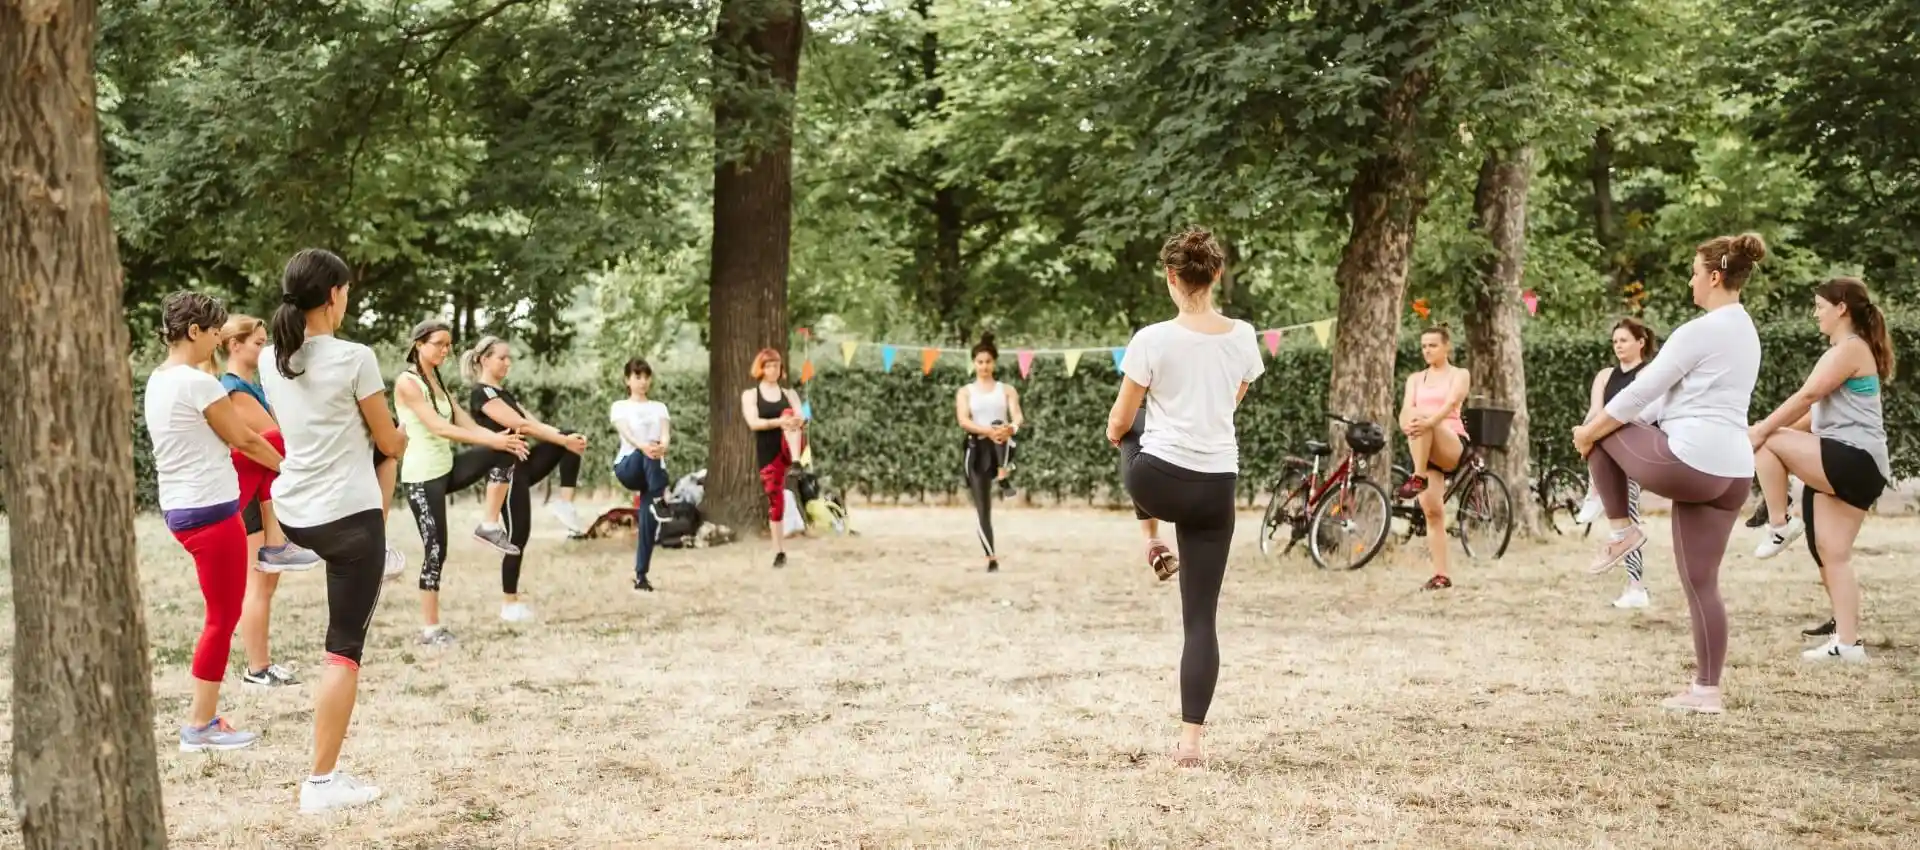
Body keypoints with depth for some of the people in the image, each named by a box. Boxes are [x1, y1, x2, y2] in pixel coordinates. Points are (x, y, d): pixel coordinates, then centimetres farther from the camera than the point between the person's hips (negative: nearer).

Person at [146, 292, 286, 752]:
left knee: (279, 441, 20)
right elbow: (244, 440, -10)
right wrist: (289, 468, 8)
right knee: (223, 618, 1)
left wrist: (282, 457, 22)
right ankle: (200, 725, 9)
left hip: (181, 505, 10)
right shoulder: (198, 383, -21)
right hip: (210, 513, -10)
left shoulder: (158, 380, 8)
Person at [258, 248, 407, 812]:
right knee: (345, 649, 0)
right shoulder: (355, 358, -15)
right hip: (349, 516, -7)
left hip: (293, 513, 7)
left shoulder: (270, 360, 3)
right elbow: (388, 442, -4)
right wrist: (406, 440, 20)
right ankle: (322, 782, 2)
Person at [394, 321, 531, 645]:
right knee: (436, 549, -5)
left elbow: (466, 423, 5)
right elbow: (437, 427, -22)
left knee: (505, 451, -10)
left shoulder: (438, 382, 14)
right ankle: (430, 628, 6)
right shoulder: (407, 382, -13)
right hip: (422, 476, -7)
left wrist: (501, 439, -13)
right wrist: (492, 439, -26)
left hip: (447, 468, 7)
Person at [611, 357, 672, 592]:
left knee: (648, 521, -11)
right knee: (646, 454, -36)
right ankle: (659, 503, -46)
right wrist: (643, 446, -35)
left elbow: (665, 433, -3)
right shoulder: (620, 406, 8)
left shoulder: (659, 408, 16)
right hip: (628, 467, -2)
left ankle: (641, 574, -3)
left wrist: (663, 446, -29)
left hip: (654, 468, 2)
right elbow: (627, 433, -12)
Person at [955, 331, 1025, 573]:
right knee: (982, 510, -3)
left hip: (1002, 448, -1)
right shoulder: (965, 392, 9)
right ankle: (992, 558, 5)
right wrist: (987, 430, -28)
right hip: (976, 449, 1)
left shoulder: (1007, 390, 11)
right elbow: (963, 421, -8)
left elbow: (1018, 417, -4)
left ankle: (1004, 473, -48)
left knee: (1000, 424, -36)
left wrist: (1011, 427, -30)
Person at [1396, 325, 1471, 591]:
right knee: (1432, 511, -8)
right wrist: (1407, 426, -24)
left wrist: (1428, 422, -36)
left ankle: (1416, 479, -29)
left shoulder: (1459, 375, 6)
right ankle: (1440, 576, -7)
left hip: (1452, 446, -4)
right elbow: (1405, 412, 2)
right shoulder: (1415, 379, 17)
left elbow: (1450, 404, -15)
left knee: (1419, 416, -32)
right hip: (1425, 450, 4)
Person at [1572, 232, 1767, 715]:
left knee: (1599, 434, 13)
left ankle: (1622, 528, 11)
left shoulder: (1700, 331, -10)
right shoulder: (1746, 333, 19)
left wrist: (1590, 432, 4)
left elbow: (1640, 393, -9)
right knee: (1702, 582, 10)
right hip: (1732, 472, 9)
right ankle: (1707, 690, 8)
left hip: (1688, 461, -9)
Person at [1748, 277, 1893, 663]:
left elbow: (1807, 396, -14)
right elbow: (1819, 410, 23)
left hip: (1854, 460, -10)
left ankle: (1780, 526, -4)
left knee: (1765, 441, -11)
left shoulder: (1850, 348, -8)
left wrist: (1763, 429, -11)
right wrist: (1772, 428, 15)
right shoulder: (1847, 350, 24)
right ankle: (1847, 642, 3)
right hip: (1848, 466, 10)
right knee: (1833, 555, 5)